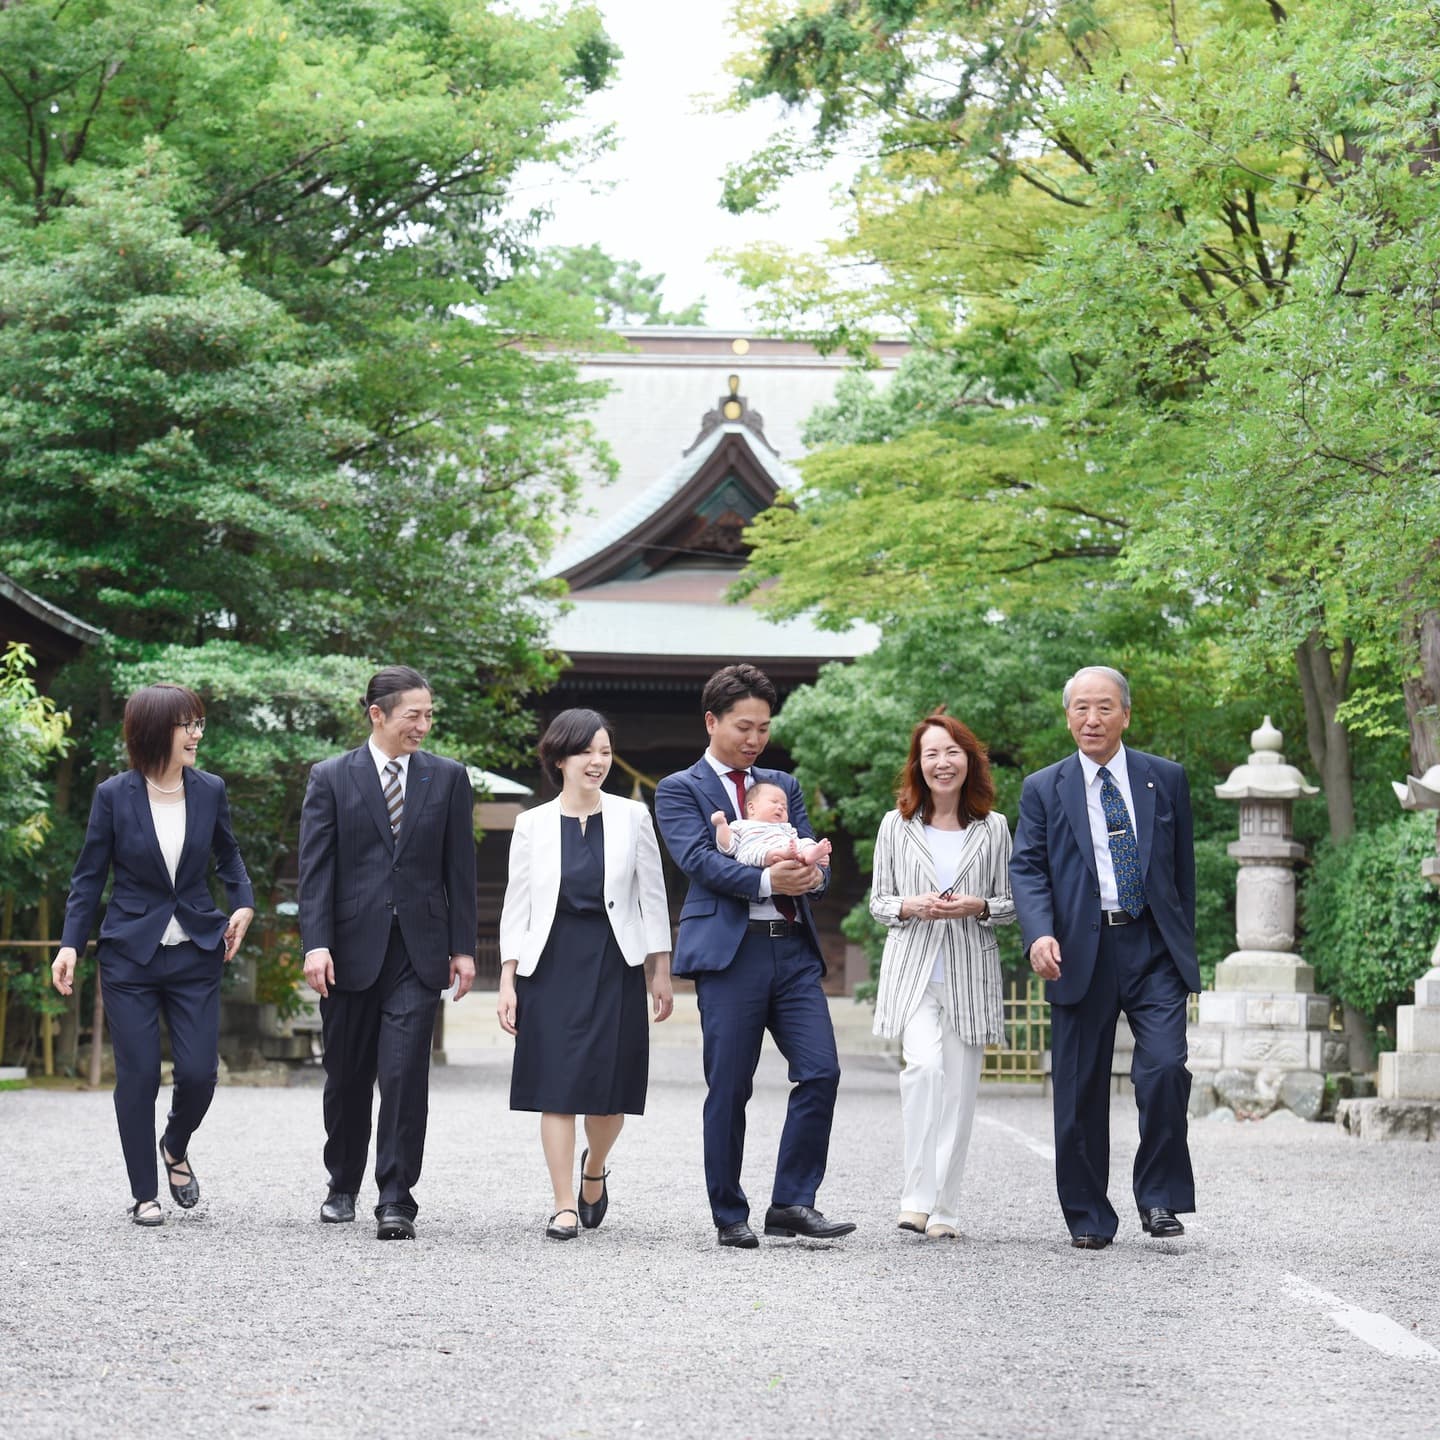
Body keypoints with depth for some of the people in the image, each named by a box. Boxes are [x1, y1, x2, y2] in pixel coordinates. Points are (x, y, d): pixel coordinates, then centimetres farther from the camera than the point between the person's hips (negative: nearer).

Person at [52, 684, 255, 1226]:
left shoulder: (210, 791, 1)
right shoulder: (114, 795, -6)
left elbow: (227, 854, 18)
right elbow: (89, 875, 0)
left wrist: (243, 902, 2)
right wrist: (71, 944, -9)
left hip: (196, 954, 2)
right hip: (130, 955, -2)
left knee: (199, 1072, -3)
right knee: (137, 1075, -2)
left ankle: (175, 1147, 29)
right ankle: (145, 1194, 12)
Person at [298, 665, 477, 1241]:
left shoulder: (447, 777, 7)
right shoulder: (331, 778, 2)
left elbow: (460, 867, 7)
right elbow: (315, 868, -3)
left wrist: (463, 947, 3)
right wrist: (316, 944, -12)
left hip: (419, 950, 0)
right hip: (352, 948, 0)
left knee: (405, 1075, -10)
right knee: (347, 1075, 11)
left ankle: (396, 1200, -7)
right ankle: (343, 1185, 29)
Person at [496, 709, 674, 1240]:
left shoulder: (631, 817, 3)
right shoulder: (533, 824, 4)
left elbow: (653, 897, 6)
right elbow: (517, 905, 6)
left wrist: (662, 973, 3)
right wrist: (507, 982, 0)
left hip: (615, 963, 0)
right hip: (552, 963, 0)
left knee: (608, 1085, 0)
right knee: (558, 1085, -4)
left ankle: (594, 1170, 30)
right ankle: (564, 1205, 1)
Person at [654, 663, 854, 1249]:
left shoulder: (783, 786, 21)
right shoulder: (680, 789, 5)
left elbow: (811, 853, 12)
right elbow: (699, 859, -10)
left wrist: (813, 874, -13)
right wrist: (766, 880, -24)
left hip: (793, 948, 5)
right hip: (729, 948, -4)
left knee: (821, 1072, -7)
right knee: (729, 1089, 0)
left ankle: (793, 1202, 2)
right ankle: (730, 1216, 9)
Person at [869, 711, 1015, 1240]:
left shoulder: (993, 828, 7)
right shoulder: (896, 826, 6)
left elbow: (1010, 904, 12)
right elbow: (878, 902, 11)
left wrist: (978, 908, -10)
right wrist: (910, 907, -11)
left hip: (970, 973, 1)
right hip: (913, 971, -1)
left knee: (959, 1088, 1)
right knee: (925, 1064, -24)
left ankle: (943, 1210, 10)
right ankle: (917, 1195, -18)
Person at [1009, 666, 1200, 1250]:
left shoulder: (1166, 779, 9)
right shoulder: (1043, 790, 7)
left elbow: (1183, 867, 14)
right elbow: (1027, 868, 0)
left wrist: (1184, 946, 12)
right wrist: (1039, 934, -17)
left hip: (1152, 947, 0)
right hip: (1080, 953, 0)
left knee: (1165, 1067, -16)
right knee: (1080, 1089, 3)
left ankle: (1160, 1196, 0)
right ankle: (1088, 1217, 14)